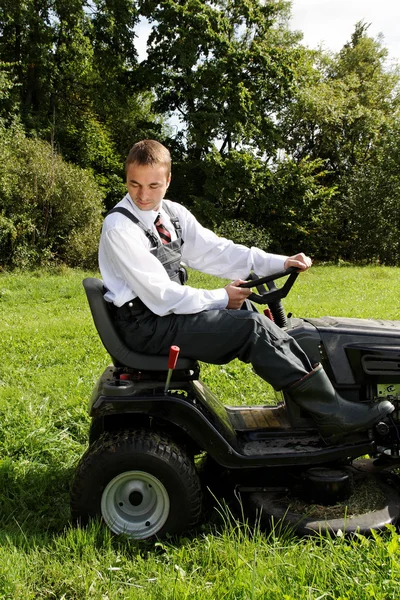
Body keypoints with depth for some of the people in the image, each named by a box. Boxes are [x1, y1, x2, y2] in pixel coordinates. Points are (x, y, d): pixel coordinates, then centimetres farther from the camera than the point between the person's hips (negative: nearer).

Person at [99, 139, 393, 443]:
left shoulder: (173, 213, 5)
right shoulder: (119, 227, -17)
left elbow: (214, 251, 2)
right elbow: (160, 295, -20)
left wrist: (279, 263, -7)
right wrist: (221, 299, -12)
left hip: (166, 311, 8)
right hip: (145, 327, -8)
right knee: (253, 327, -17)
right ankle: (332, 413, -10)